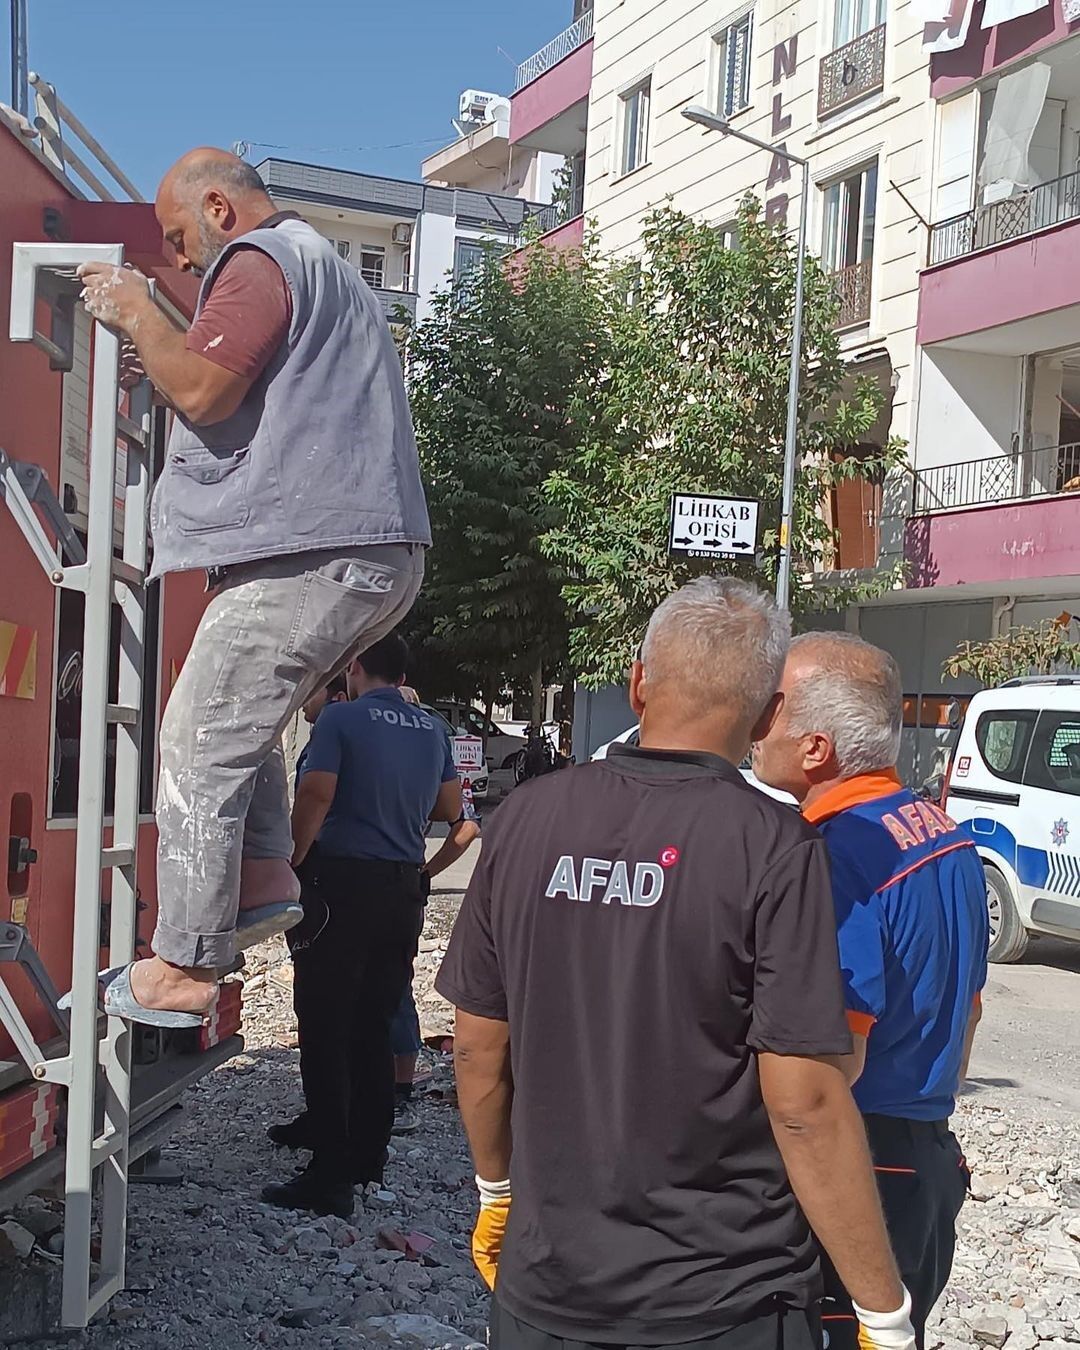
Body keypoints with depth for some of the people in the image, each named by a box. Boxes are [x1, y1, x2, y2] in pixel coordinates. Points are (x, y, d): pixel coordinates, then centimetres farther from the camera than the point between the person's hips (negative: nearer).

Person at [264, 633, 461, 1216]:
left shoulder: (341, 718, -6)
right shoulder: (432, 731, 11)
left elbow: (315, 796, -16)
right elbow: (451, 808, 18)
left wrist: (289, 864, -8)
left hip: (344, 884, -6)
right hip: (404, 891, 6)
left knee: (326, 1031, -2)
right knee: (374, 1028, 15)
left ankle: (329, 1177, -4)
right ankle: (366, 1155, 22)